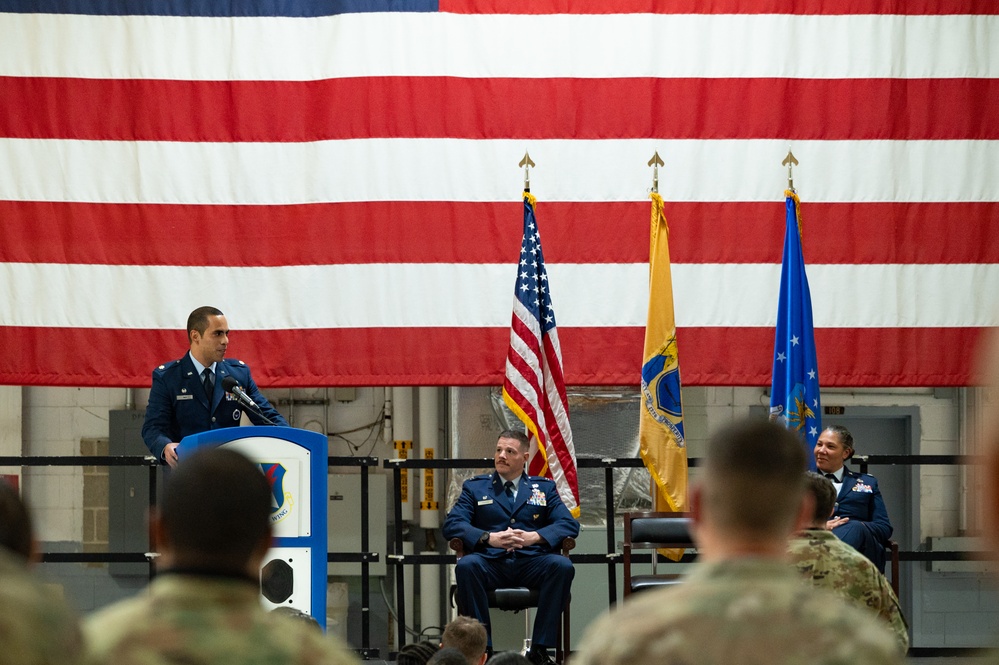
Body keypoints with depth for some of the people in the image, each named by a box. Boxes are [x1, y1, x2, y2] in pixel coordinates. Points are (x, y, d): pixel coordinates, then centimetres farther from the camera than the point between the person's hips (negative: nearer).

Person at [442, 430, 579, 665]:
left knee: (562, 566, -31)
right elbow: (451, 524, 3)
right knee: (466, 565, -34)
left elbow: (570, 524, 7)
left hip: (531, 563, 1)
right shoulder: (474, 487, 17)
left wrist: (534, 537, -12)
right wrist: (489, 538, -14)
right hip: (490, 563, -1)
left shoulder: (544, 488, 19)